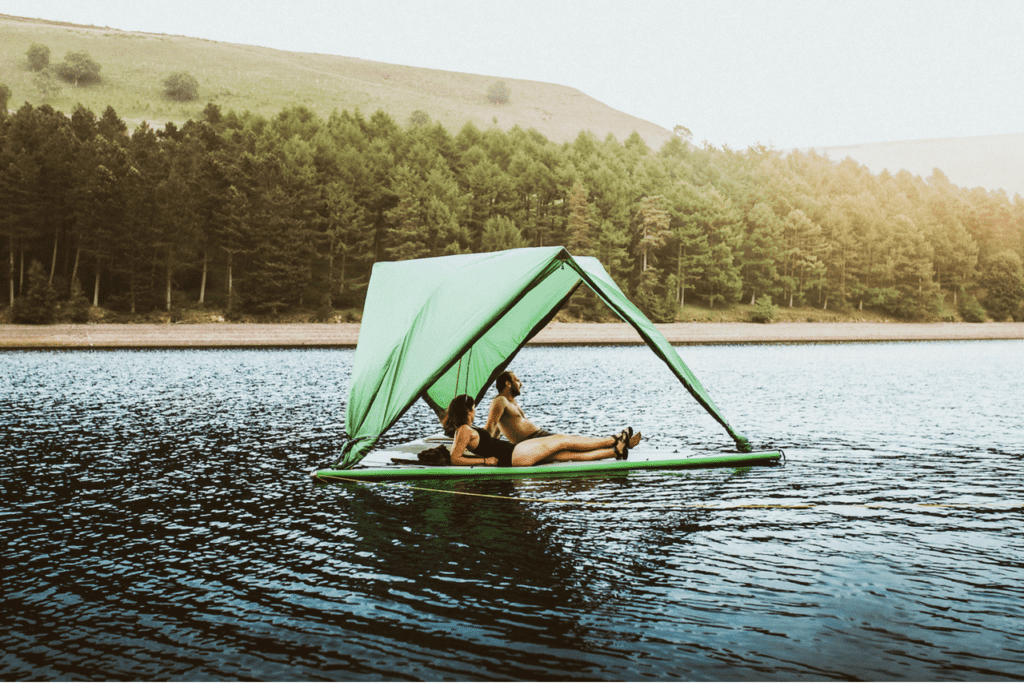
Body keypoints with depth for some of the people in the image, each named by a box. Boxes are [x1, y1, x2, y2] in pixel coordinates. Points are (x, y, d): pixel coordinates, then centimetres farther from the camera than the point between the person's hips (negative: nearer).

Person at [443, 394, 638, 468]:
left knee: (569, 454, 5)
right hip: (512, 456, -10)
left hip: (512, 455, 10)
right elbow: (455, 459, -20)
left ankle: (615, 451, 4)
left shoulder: (462, 430, 14)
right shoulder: (465, 430, -13)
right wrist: (485, 460, -16)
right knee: (562, 441, -3)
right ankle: (613, 440, 7)